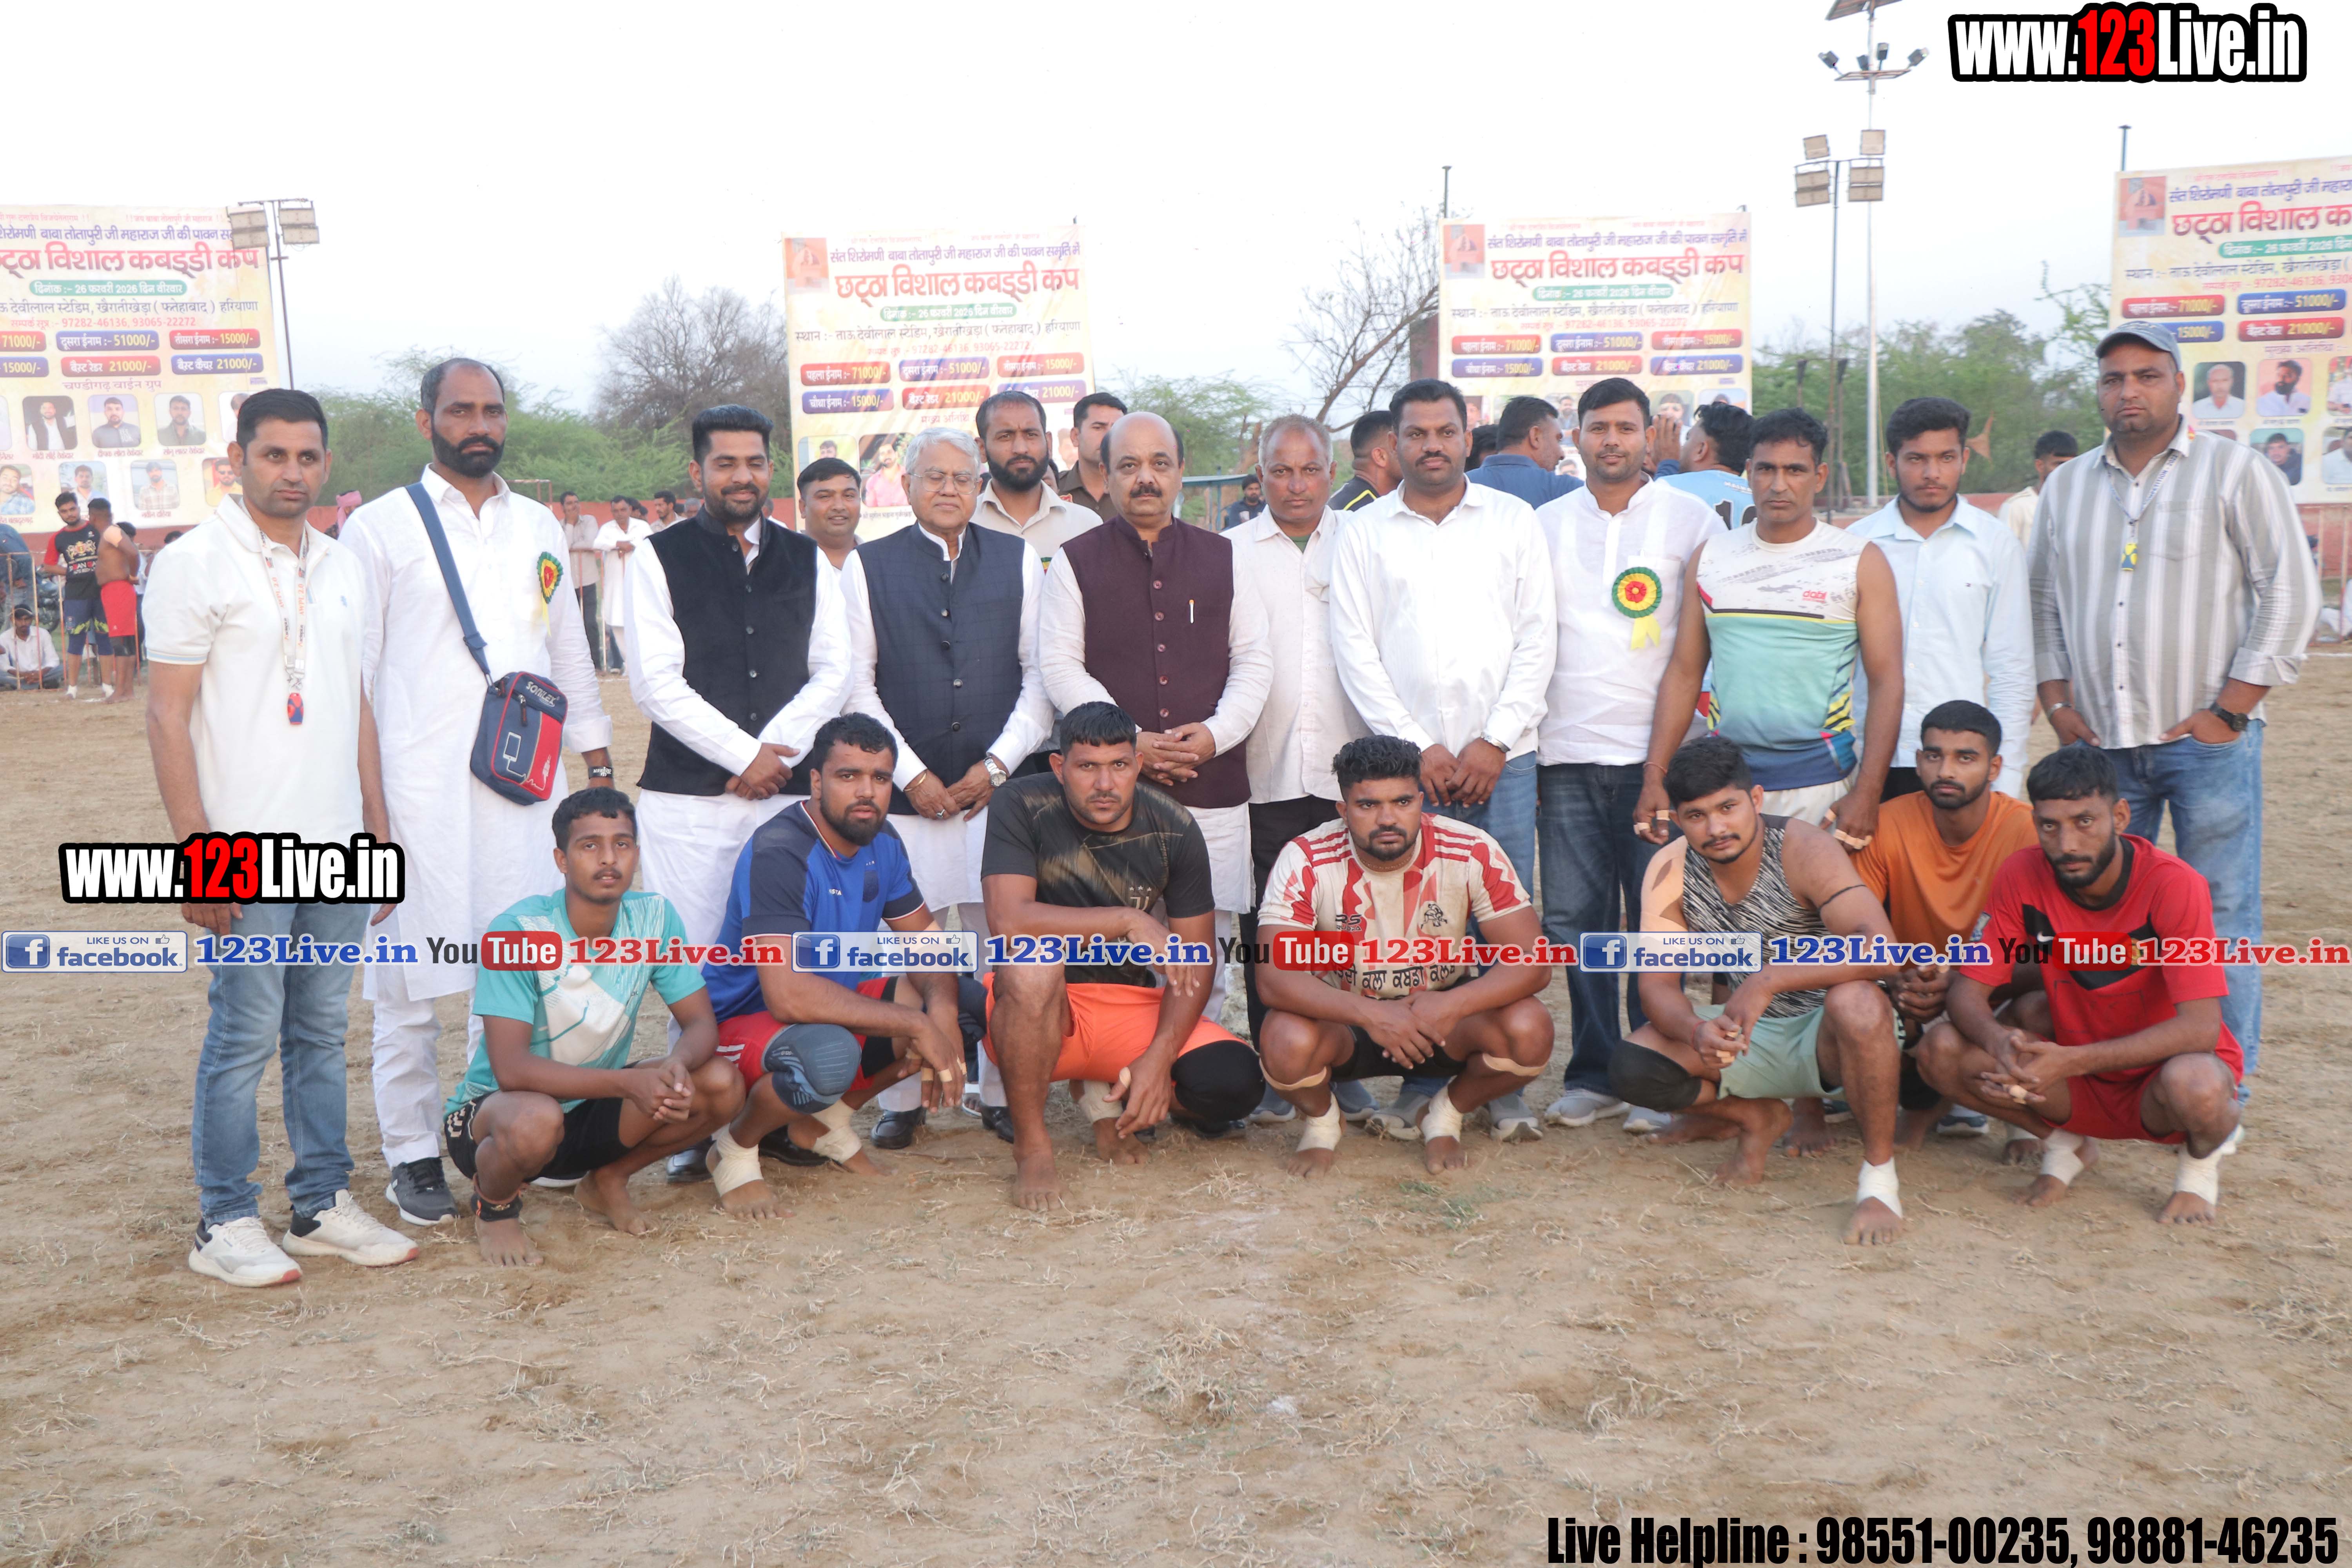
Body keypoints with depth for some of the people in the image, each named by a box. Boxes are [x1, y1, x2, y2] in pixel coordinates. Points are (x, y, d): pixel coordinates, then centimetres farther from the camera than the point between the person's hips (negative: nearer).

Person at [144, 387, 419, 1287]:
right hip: (248, 852, -6)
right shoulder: (199, 562, -5)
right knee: (244, 1037, 0)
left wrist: (379, 829, 14)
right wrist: (196, 851, -13)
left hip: (338, 848, 6)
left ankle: (322, 1207, 21)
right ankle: (225, 1224, 12)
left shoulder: (341, 568, 14)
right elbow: (166, 715, -8)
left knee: (323, 1032, 11)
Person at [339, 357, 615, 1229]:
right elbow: (351, 669, -1)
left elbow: (569, 652, 19)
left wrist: (598, 765, 14)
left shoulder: (539, 528, 14)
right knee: (412, 977, 1)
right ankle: (413, 1155, 13)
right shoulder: (380, 526, 1)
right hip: (418, 788, -4)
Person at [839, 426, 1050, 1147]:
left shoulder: (1019, 560, 11)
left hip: (998, 787, 1)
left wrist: (998, 764, -3)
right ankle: (902, 1099, 13)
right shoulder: (867, 565, 8)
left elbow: (1042, 673, 7)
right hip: (905, 791, -1)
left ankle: (1003, 1094, 14)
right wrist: (911, 773, -4)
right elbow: (858, 683, 3)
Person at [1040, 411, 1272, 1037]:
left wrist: (1214, 734, -7)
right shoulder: (1076, 562, 8)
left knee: (1206, 942, 3)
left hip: (1213, 783, 2)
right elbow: (1059, 666, 0)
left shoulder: (1223, 558, 15)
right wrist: (1129, 743, -10)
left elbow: (1254, 662, 10)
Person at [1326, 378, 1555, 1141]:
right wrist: (1417, 745, -6)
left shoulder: (1514, 519, 10)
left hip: (1502, 756, 0)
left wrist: (1495, 741, -5)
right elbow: (1354, 647, 2)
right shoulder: (1365, 532, 9)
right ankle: (1419, 1083, 11)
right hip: (1407, 757, 0)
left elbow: (1538, 635, 4)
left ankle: (1501, 1085, 10)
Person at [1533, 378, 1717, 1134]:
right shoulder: (1545, 525, 13)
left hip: (1657, 752, -2)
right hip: (1565, 754, 3)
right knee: (1574, 917, 3)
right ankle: (1593, 1073, 15)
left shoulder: (1691, 518, 5)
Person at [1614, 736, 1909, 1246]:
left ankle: (1880, 1176, -19)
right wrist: (1697, 1031, -35)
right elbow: (1656, 985, -13)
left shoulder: (1804, 850, -22)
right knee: (1633, 1069, -18)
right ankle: (1759, 1118, 11)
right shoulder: (1670, 871, -9)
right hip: (1746, 1034, 5)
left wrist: (1768, 980, -42)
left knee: (1856, 1002, -39)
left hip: (1824, 1033, -4)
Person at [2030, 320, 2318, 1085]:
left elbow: (2291, 591, -4)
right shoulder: (2066, 486, 13)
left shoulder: (2236, 472, 0)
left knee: (2219, 913, -2)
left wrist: (2231, 708, -9)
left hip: (2207, 737, -4)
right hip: (2099, 739, 4)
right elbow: (2044, 600, 18)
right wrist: (2058, 700, 6)